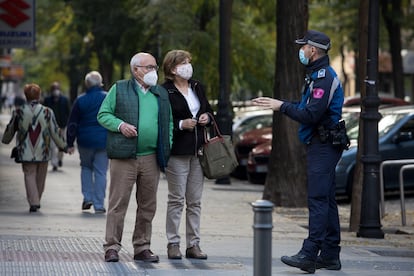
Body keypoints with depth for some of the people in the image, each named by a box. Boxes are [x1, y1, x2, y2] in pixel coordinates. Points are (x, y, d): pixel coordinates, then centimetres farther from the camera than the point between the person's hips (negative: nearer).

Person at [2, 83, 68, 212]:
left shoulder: (18, 112, -3)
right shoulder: (47, 112, -4)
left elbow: (10, 129, 11)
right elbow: (55, 132, 1)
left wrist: (5, 140, 31)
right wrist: (63, 146, 14)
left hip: (26, 152, 0)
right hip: (43, 152, 1)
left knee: (29, 175, 3)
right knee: (40, 177, 14)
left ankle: (33, 202, -10)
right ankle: (36, 201, 23)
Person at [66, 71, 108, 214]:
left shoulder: (80, 100, -1)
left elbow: (72, 124, 0)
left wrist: (70, 143, 6)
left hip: (85, 141, 0)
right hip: (103, 142, 0)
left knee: (86, 167, 21)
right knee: (101, 172, 3)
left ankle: (87, 197, 10)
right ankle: (99, 205, 1)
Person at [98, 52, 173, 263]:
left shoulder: (161, 94, 16)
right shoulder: (119, 89, 5)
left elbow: (169, 122, 19)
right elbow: (103, 115, 4)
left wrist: (167, 147, 7)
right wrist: (120, 125, -13)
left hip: (151, 158, 4)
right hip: (124, 158, -4)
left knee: (148, 206, 7)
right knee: (118, 204, -5)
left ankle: (142, 247, 15)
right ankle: (112, 247, -1)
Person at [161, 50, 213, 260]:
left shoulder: (197, 87, 13)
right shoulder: (165, 91, -7)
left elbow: (208, 109, 25)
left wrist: (207, 117, 4)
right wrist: (181, 125, -18)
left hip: (197, 150, 6)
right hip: (177, 151, -6)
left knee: (195, 201, 7)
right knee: (176, 199, -3)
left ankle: (193, 244, 11)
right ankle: (173, 243, 4)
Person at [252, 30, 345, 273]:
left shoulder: (324, 77, -16)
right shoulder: (319, 75, 18)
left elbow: (311, 115, -22)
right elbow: (309, 109, 19)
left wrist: (283, 106, -14)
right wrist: (279, 104, 12)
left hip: (323, 146, -11)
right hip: (323, 146, 11)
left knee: (318, 200, -13)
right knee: (327, 201, 11)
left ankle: (309, 255, -18)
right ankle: (330, 255, 14)